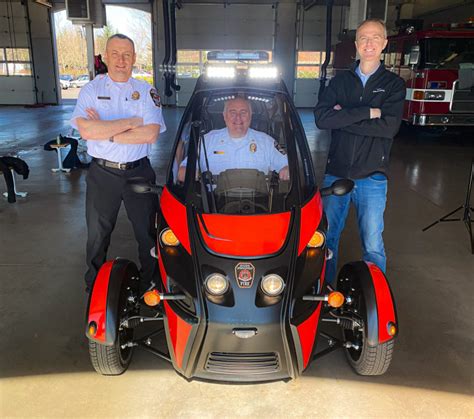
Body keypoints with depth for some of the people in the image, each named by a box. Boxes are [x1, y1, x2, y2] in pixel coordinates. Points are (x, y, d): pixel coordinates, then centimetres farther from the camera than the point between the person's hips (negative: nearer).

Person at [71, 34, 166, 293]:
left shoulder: (146, 92, 1)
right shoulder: (91, 90, 0)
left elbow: (151, 134, -14)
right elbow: (86, 131, -17)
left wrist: (106, 132, -16)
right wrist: (133, 121, -16)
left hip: (139, 172, 0)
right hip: (102, 174, 0)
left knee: (147, 231, 12)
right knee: (97, 234, 14)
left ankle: (151, 281, 31)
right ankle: (94, 285, 33)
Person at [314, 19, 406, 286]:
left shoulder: (394, 84, 3)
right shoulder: (341, 81, 9)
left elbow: (389, 127, -15)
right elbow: (321, 118, -9)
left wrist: (343, 118, -12)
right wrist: (367, 112, -14)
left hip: (372, 177, -2)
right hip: (336, 174, 3)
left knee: (373, 246, 4)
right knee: (327, 237, 12)